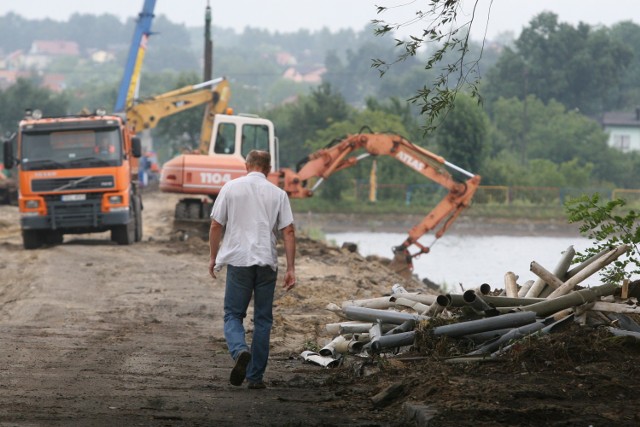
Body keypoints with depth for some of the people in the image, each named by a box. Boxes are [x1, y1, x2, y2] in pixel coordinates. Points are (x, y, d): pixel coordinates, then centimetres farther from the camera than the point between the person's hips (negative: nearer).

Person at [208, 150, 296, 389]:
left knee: (233, 315, 6)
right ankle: (255, 376, 8)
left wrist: (213, 257, 16)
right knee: (263, 320, 9)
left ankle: (240, 350, -25)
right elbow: (288, 232, -1)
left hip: (238, 261, -1)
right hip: (267, 262, 1)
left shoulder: (231, 188, 3)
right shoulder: (278, 194, 5)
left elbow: (216, 226, 3)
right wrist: (290, 268, 2)